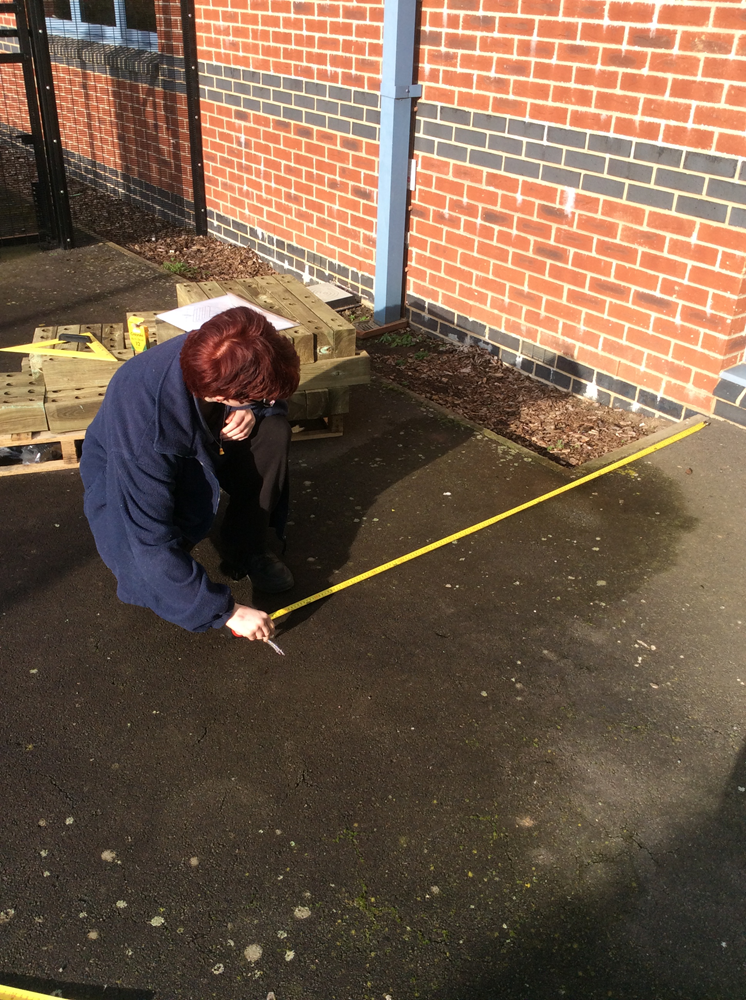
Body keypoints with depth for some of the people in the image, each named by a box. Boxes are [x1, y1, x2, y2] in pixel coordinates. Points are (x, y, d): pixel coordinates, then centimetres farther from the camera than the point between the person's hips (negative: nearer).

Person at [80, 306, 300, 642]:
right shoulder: (144, 428, -43)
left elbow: (273, 402, -3)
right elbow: (152, 543, -39)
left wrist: (252, 411, -28)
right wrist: (227, 611, -35)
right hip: (121, 477, -5)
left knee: (274, 428, -19)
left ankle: (247, 552, -7)